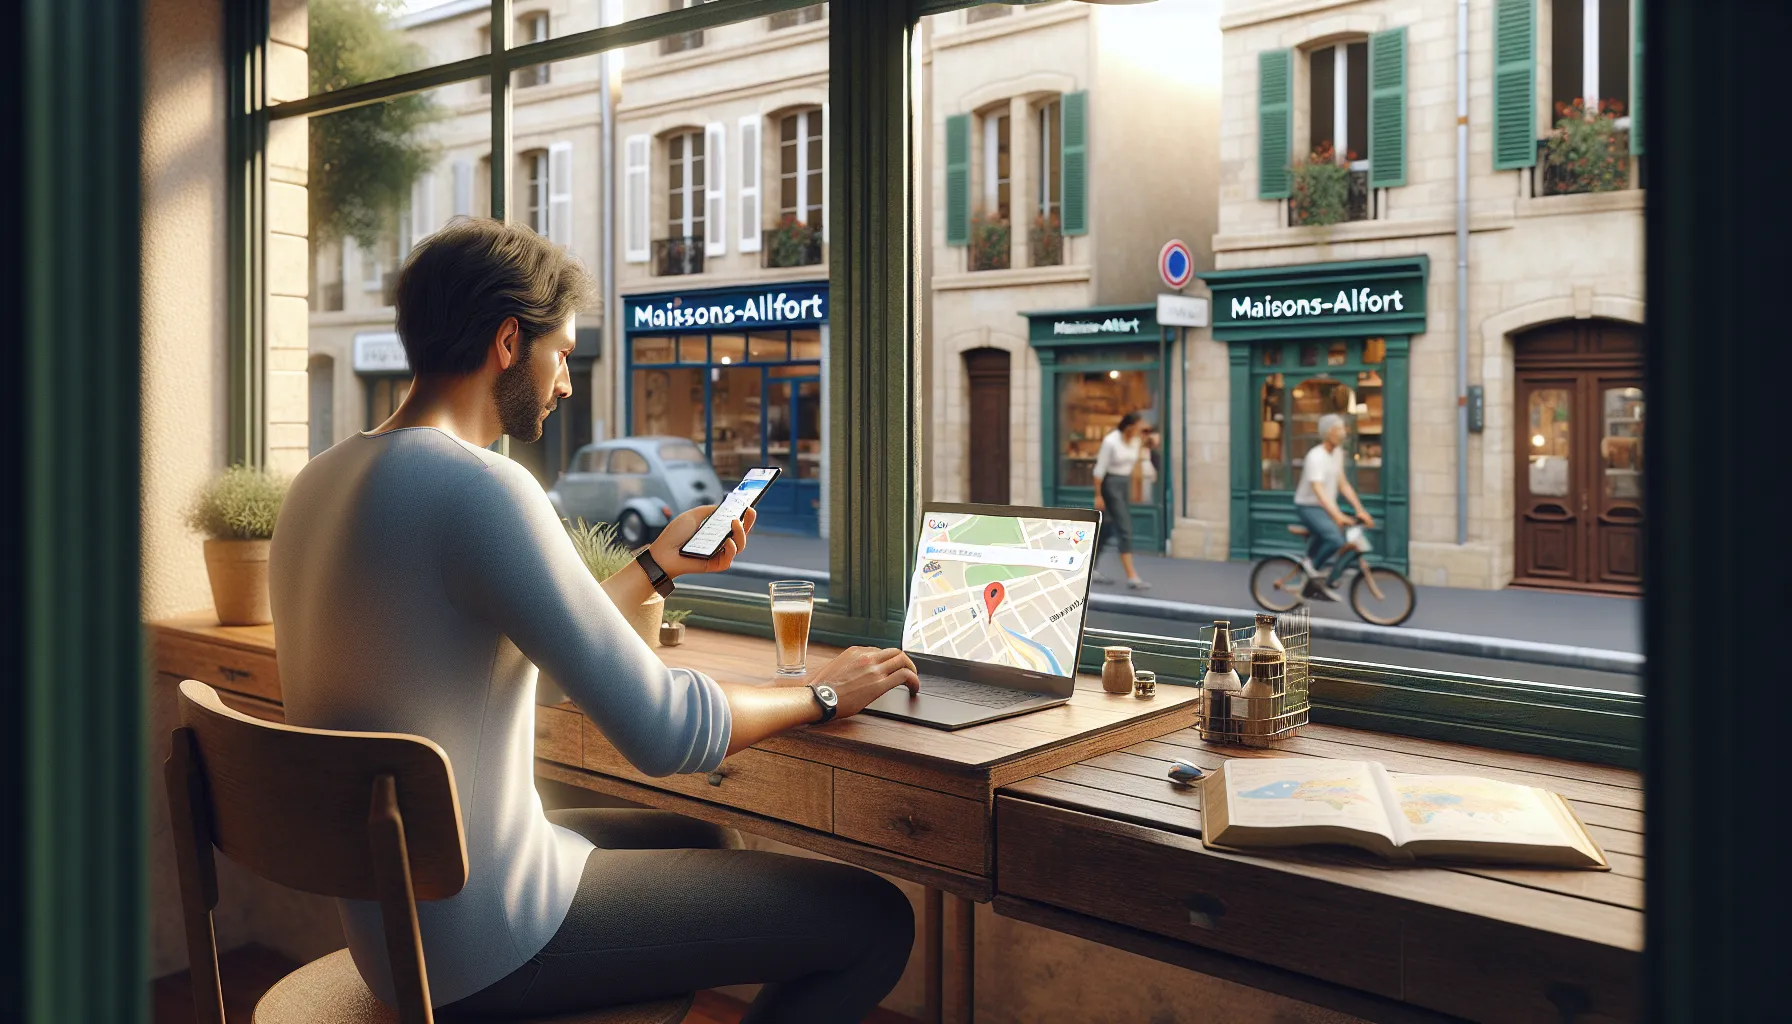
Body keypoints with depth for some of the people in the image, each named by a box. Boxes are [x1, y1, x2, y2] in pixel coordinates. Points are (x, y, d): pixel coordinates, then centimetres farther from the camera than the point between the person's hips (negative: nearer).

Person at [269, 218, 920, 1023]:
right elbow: (665, 731, -24)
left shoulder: (324, 479, 7)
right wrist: (822, 693, -6)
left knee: (705, 844, 29)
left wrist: (658, 565, 25)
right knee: (873, 918, -5)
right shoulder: (479, 487, -23)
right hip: (487, 945, -10)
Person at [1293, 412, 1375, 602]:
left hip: (1326, 508, 9)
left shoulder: (1338, 452, 6)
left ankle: (1329, 584, 13)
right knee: (1336, 540, -28)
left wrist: (1360, 511, 0)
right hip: (1309, 507, -9)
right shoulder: (1316, 457, -21)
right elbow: (1318, 490, -32)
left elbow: (1343, 485, 9)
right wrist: (1337, 515, -43)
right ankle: (1311, 564, -3)